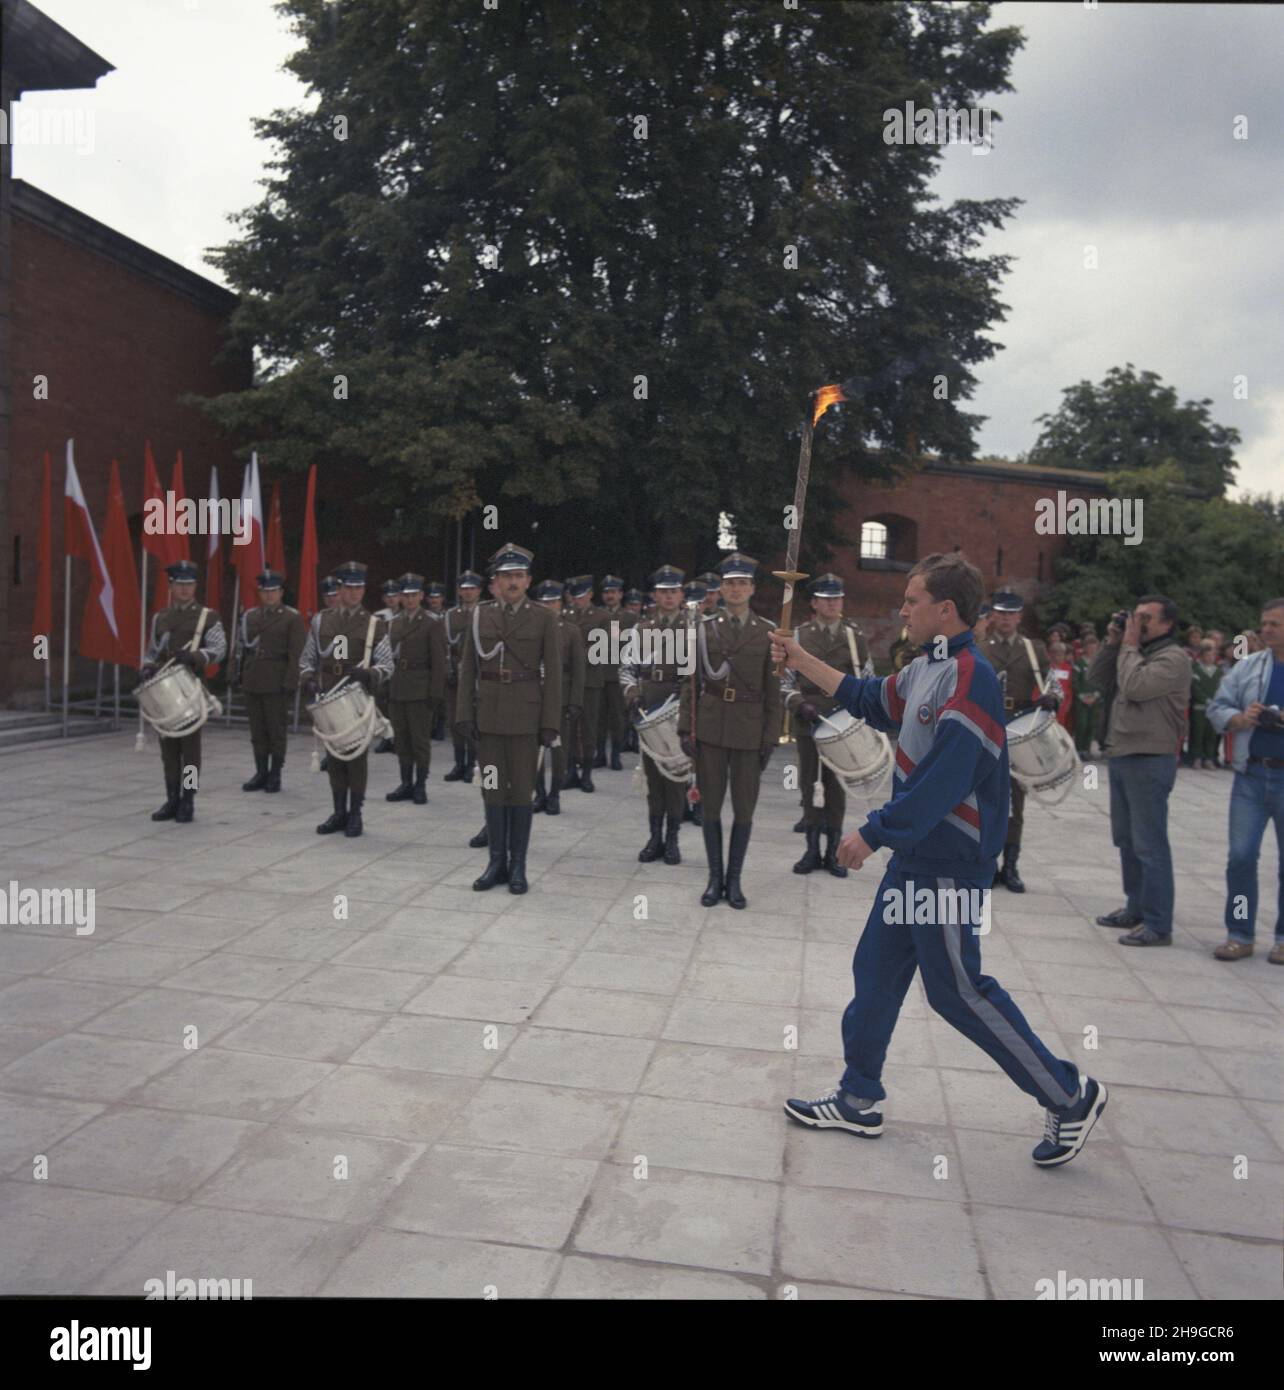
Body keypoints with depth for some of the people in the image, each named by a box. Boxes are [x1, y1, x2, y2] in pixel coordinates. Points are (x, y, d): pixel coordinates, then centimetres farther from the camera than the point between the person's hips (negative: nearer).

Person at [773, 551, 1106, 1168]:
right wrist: (799, 660, 25)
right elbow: (869, 700, 26)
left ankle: (1070, 1096, 16)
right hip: (915, 855, 10)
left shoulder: (970, 677, -21)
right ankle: (857, 1101, 27)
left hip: (949, 867, -10)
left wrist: (873, 833, -21)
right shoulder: (927, 669, 9)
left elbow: (942, 781, -27)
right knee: (875, 971, 14)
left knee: (958, 991, 0)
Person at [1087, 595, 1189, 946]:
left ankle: (1157, 925, -2)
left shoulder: (1173, 658, -11)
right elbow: (1096, 679, 12)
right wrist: (1113, 642, 4)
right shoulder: (1134, 653, 16)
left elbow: (1135, 686, -24)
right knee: (1126, 840, 17)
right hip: (1121, 757, 9)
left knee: (1149, 845, -7)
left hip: (1150, 761, -9)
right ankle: (1136, 909, 29)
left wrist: (1129, 645, -12)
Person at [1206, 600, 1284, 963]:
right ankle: (1239, 934, 13)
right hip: (1251, 775, 2)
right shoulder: (1247, 667, 6)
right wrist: (1239, 719, -14)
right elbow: (1217, 707, 7)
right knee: (1241, 856, 2)